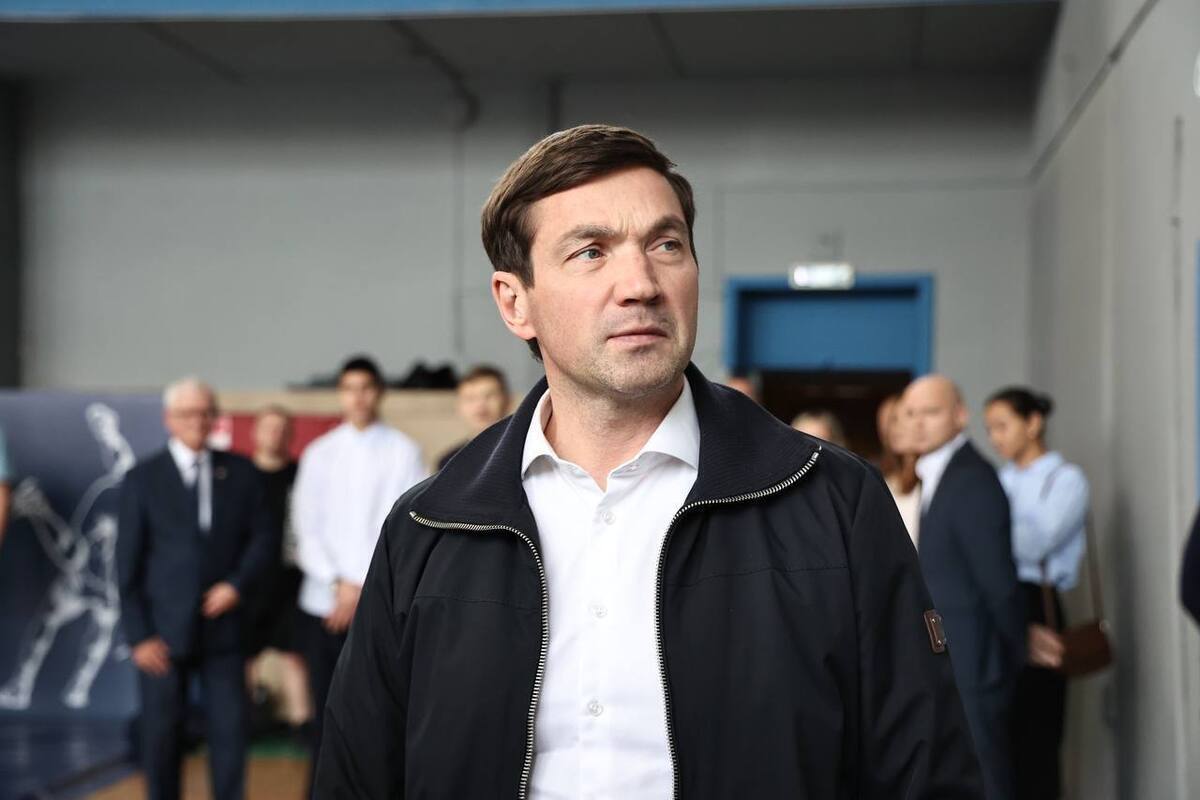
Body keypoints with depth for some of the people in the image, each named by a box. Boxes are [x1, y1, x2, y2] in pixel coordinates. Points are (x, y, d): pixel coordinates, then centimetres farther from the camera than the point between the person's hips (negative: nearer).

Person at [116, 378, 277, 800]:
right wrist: (138, 635, -6)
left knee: (230, 730, -1)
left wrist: (238, 583, -10)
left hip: (222, 624, 1)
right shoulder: (142, 479, 0)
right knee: (162, 733, 5)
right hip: (163, 632, -1)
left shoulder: (241, 473, 5)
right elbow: (128, 562, -1)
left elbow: (263, 537, 8)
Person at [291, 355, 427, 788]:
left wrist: (363, 587, -7)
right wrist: (339, 584, -7)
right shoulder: (319, 453, 9)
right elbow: (306, 528, 5)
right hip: (324, 602, 2)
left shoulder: (403, 452, 2)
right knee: (325, 715, 5)